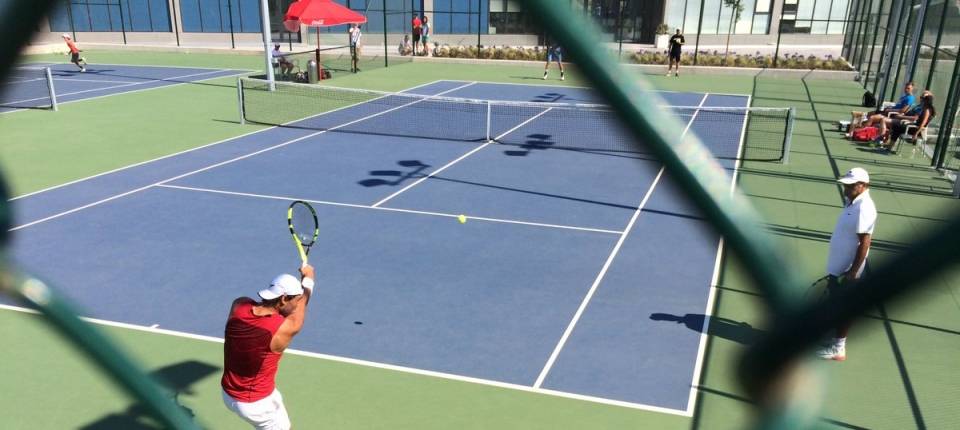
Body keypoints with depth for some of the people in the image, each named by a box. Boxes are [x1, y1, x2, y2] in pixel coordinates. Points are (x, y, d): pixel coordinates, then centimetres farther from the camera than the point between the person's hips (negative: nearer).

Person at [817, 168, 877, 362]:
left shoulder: (864, 208, -21)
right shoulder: (853, 203, 9)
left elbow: (864, 244, -23)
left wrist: (852, 272, -23)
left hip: (847, 270, -9)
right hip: (837, 267, 9)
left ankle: (838, 349, 12)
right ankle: (836, 341, 30)